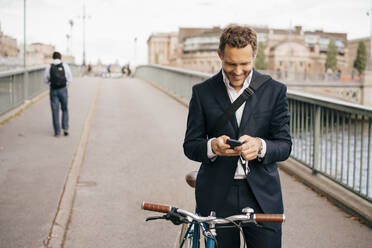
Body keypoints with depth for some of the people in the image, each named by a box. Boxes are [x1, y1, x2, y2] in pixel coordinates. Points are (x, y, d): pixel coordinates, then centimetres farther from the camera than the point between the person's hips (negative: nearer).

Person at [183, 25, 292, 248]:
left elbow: (285, 146, -1)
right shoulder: (202, 92, 1)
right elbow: (190, 145, 1)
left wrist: (260, 146, -24)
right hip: (216, 196, 0)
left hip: (262, 195, 0)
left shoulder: (275, 91, 0)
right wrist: (212, 147, -22)